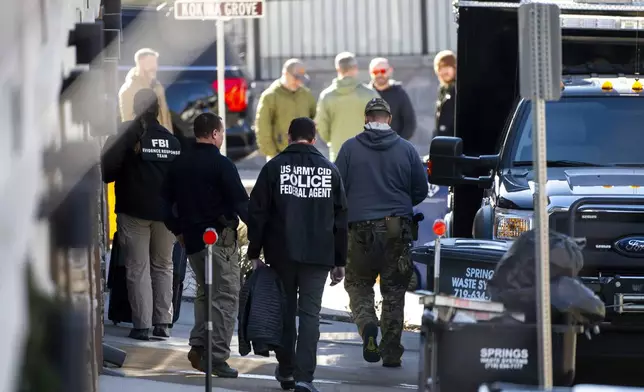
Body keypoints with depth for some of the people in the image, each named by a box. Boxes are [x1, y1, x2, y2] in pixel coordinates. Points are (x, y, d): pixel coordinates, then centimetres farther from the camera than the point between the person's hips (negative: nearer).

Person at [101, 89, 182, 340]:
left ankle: (142, 325, -6)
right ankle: (163, 322, 10)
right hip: (166, 212, 3)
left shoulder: (126, 134, -7)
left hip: (134, 211, -3)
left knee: (138, 269, -1)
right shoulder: (172, 140, 5)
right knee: (163, 267, 15)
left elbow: (107, 169, -11)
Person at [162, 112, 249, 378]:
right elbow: (240, 202, -15)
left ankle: (198, 346, 12)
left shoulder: (179, 165, 11)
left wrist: (178, 230, 25)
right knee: (225, 296, -4)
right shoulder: (221, 165, -11)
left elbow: (166, 201, 16)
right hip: (221, 239, -7)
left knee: (204, 291, 21)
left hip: (192, 239, 7)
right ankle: (217, 356, -9)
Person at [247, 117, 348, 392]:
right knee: (310, 314, -1)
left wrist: (255, 253, 3)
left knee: (285, 312, 13)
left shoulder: (275, 167, -1)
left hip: (281, 254, 0)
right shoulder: (330, 171, 6)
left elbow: (257, 213, -3)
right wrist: (339, 261, 15)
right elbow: (341, 219, 9)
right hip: (318, 256, 0)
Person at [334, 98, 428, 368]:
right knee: (394, 291, 9)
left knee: (358, 285, 12)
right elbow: (421, 190, 6)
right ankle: (392, 352, 7)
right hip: (397, 229, 1)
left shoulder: (350, 148, -2)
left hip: (361, 227, -1)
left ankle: (367, 323, -17)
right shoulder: (406, 149, 1)